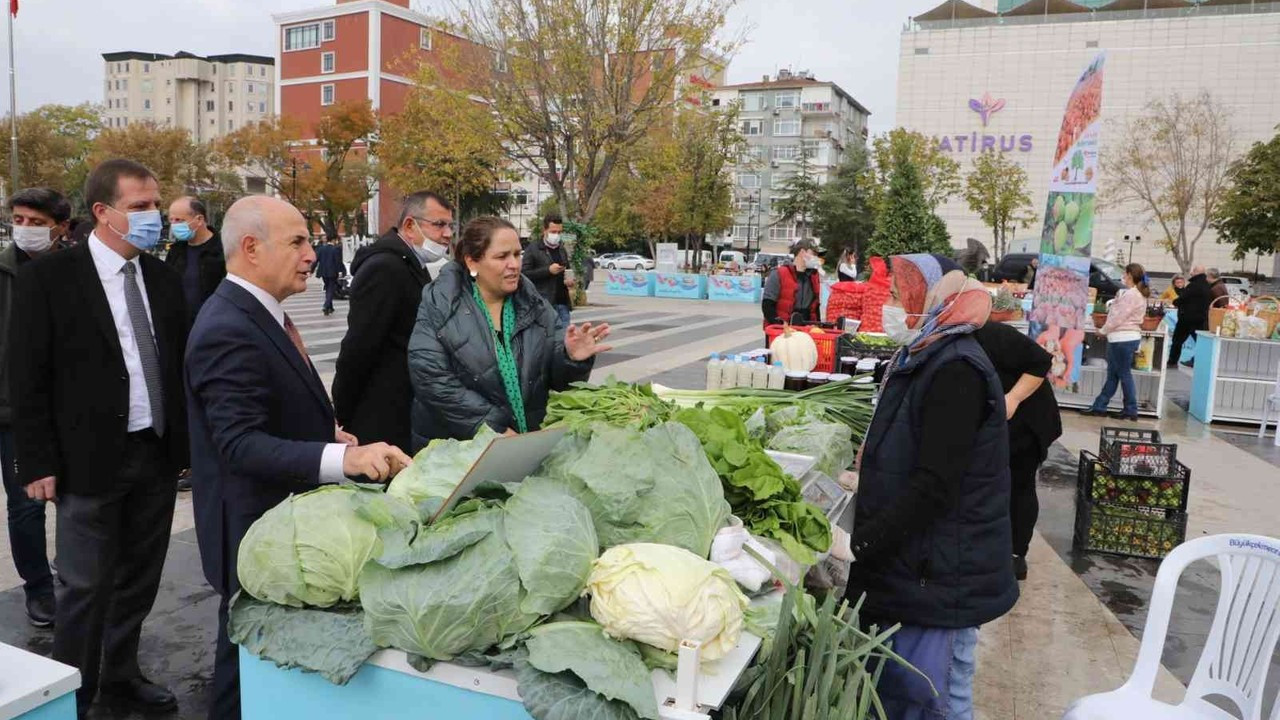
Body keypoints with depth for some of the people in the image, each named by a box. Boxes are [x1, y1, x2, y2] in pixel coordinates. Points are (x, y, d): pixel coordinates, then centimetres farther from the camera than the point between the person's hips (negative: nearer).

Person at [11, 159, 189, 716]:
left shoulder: (163, 278, 7)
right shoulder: (48, 278, -8)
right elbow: (28, 378, -8)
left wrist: (189, 441, 9)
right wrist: (38, 462, -10)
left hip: (159, 454, 5)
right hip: (91, 459, -5)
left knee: (139, 579, 16)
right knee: (86, 587, 5)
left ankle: (121, 674, 33)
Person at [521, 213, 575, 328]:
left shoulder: (562, 250, 18)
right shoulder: (533, 249, -1)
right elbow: (524, 274, -8)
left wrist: (569, 281, 7)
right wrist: (548, 270, -16)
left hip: (563, 302, 6)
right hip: (544, 303, -6)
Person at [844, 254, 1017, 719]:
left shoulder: (956, 371, -20)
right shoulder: (920, 360, 12)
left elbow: (934, 488, -25)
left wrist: (859, 545, -23)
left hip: (938, 574, -9)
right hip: (908, 564, 9)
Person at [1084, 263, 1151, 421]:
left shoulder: (1131, 294, -16)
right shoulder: (1137, 294, 16)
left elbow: (1118, 317, -17)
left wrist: (1103, 331, -5)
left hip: (1123, 339, -10)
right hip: (1122, 338, 10)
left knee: (1124, 374, -2)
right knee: (1112, 374, 12)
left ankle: (1131, 411, 6)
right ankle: (1099, 406, 17)